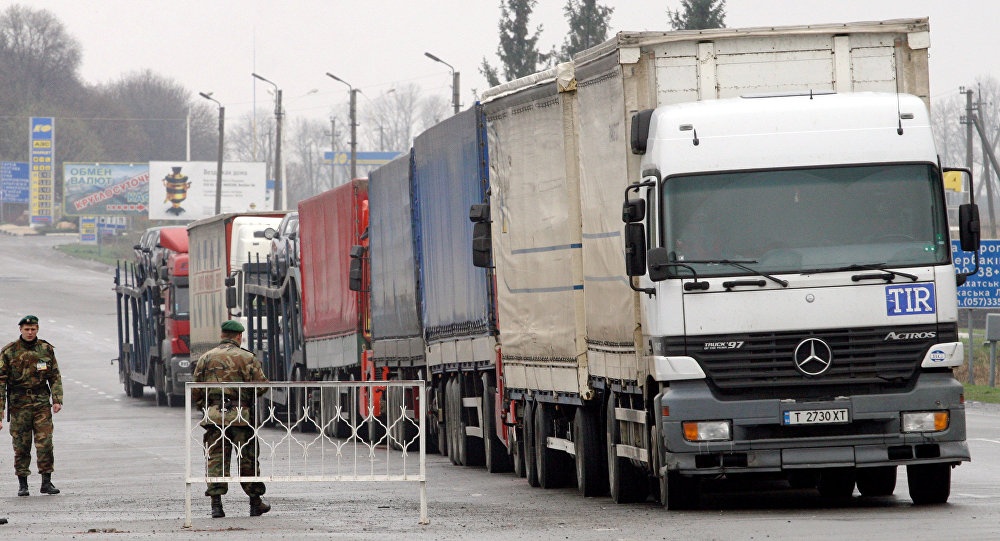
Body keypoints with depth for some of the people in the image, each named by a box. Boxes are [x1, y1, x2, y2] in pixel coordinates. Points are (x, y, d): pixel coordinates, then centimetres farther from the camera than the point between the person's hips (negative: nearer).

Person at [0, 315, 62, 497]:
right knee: (21, 446, 1)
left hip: (42, 402, 1)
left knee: (45, 442, -5)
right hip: (19, 403, -1)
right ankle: (22, 484, 9)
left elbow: (55, 376, 10)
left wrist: (57, 400, -3)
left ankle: (46, 482, 1)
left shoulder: (46, 349, 6)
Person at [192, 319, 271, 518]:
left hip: (213, 415, 2)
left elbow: (195, 390, 7)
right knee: (247, 459, 8)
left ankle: (216, 503, -7)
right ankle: (255, 503, 16)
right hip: (241, 416, -2)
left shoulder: (206, 358, 8)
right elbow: (261, 386, -7)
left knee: (215, 459, 2)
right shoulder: (247, 358, -1)